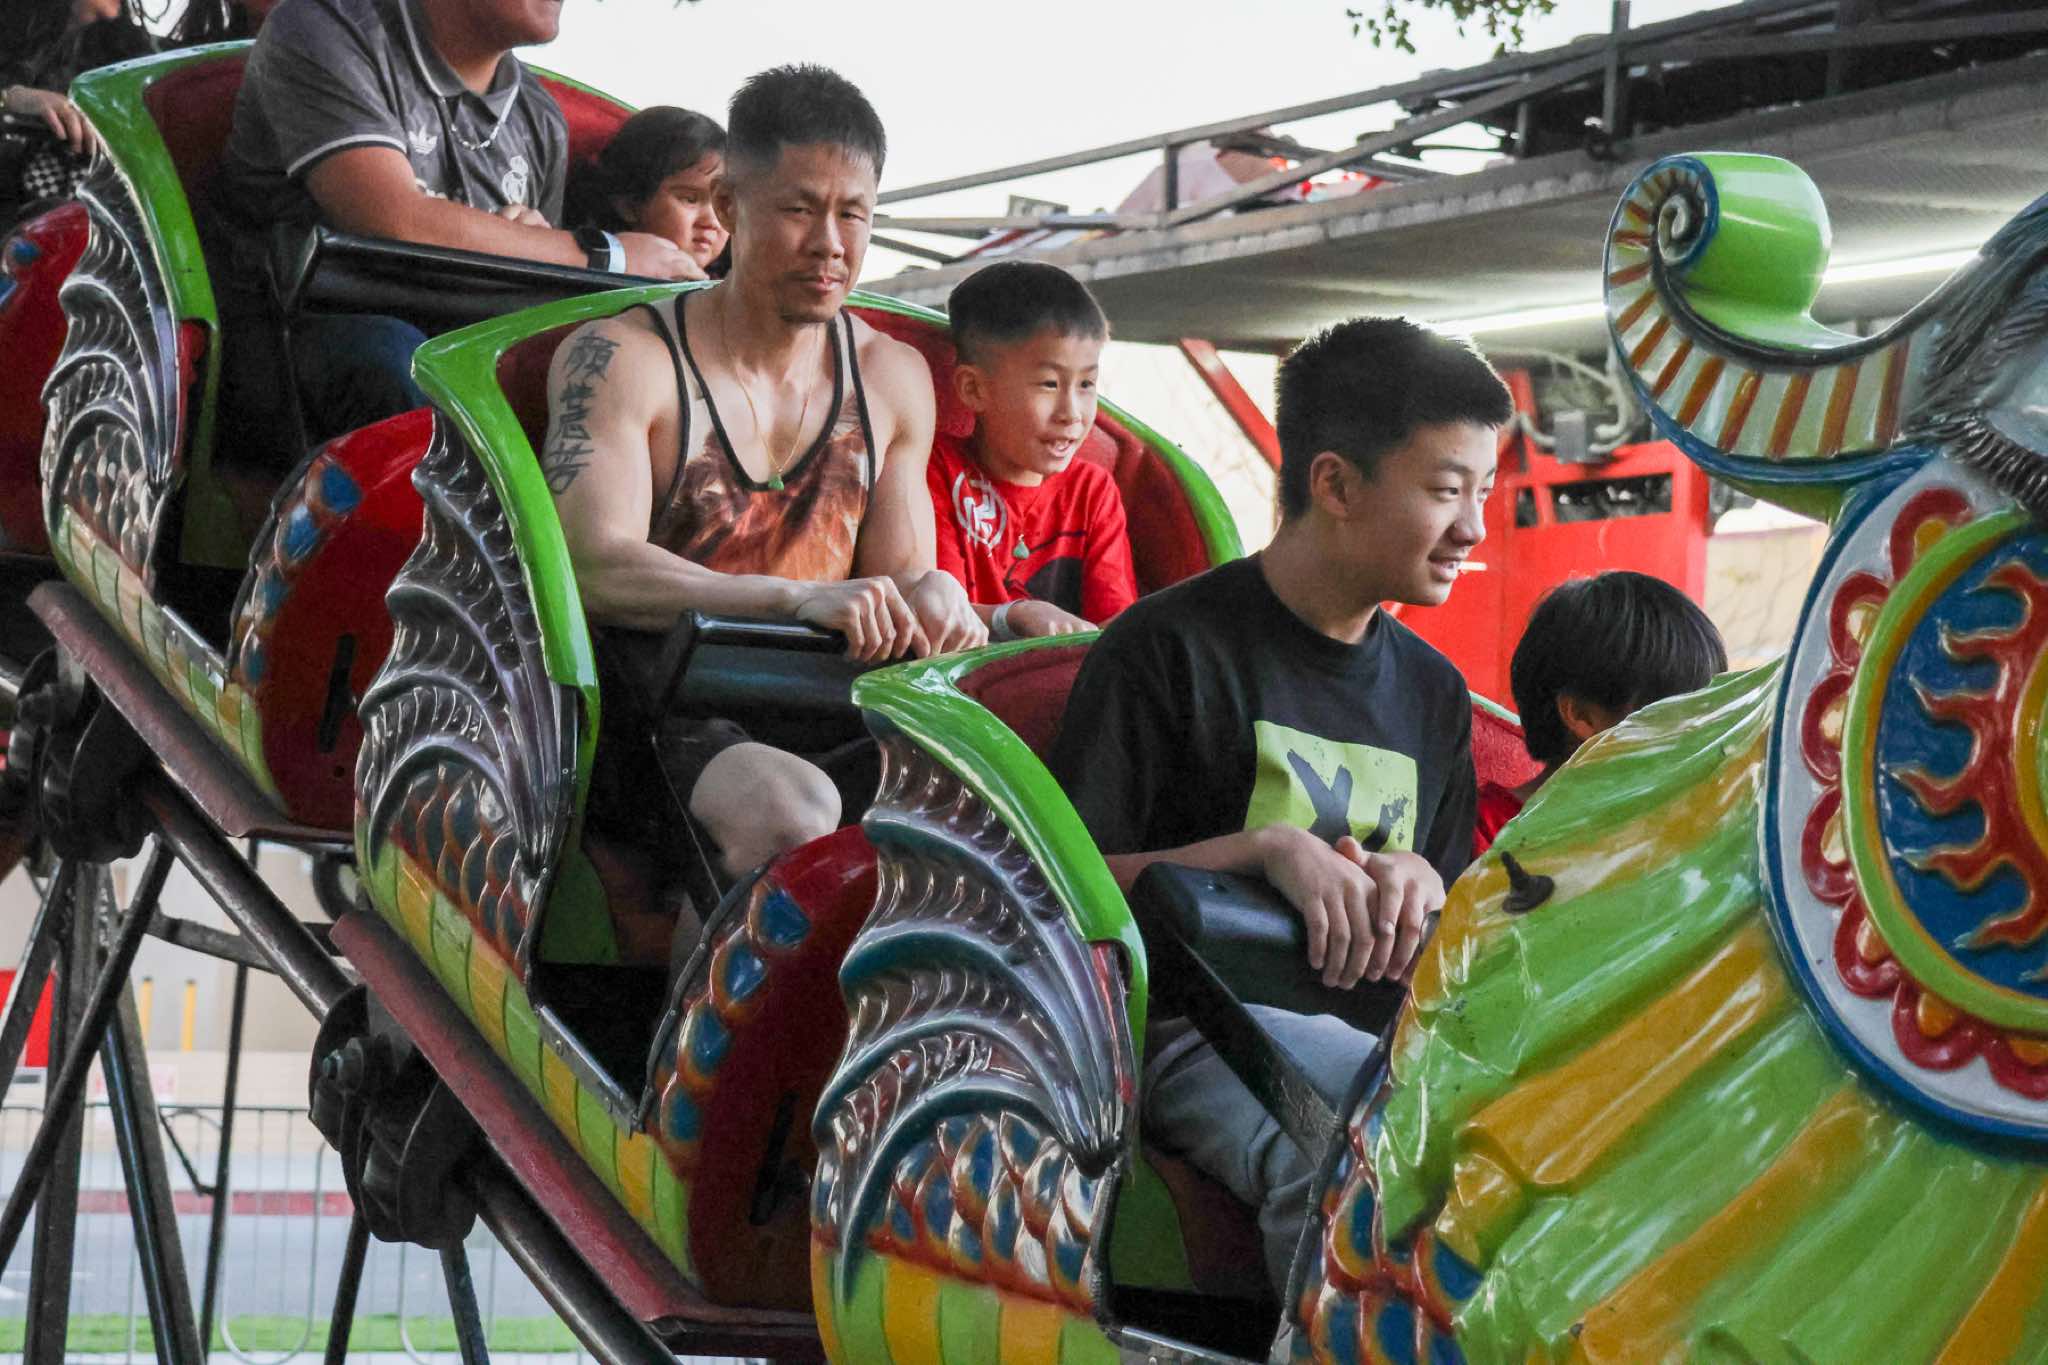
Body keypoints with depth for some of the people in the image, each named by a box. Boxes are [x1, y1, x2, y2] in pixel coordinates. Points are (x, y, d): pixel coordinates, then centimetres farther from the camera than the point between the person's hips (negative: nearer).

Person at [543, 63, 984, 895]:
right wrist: (800, 599, -30)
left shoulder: (892, 379, 17)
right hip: (662, 708, -5)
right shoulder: (619, 359, -2)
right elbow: (595, 568, -16)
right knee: (795, 816, -38)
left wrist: (930, 597, -10)